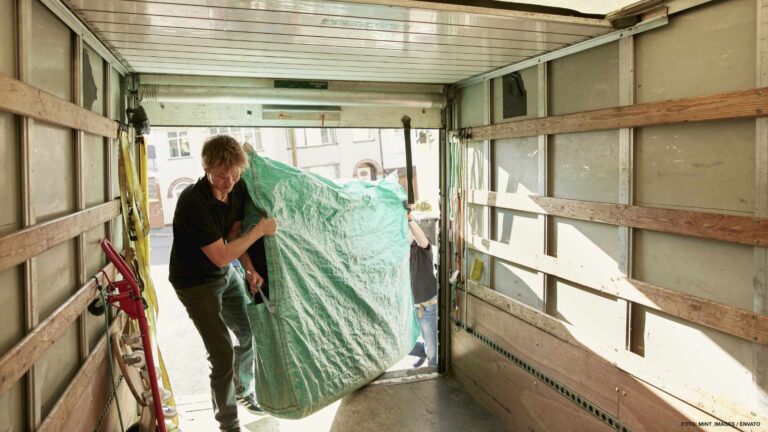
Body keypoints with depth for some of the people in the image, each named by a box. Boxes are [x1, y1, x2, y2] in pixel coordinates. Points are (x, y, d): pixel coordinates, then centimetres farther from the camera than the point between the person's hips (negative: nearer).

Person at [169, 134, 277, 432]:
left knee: (249, 333, 19)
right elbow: (221, 256, -30)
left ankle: (243, 391, 45)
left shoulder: (238, 189, -10)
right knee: (223, 354, -7)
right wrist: (259, 230, -25)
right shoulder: (193, 202, -31)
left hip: (226, 274, 7)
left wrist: (250, 269, -13)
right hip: (196, 283, -7)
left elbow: (233, 235, 0)